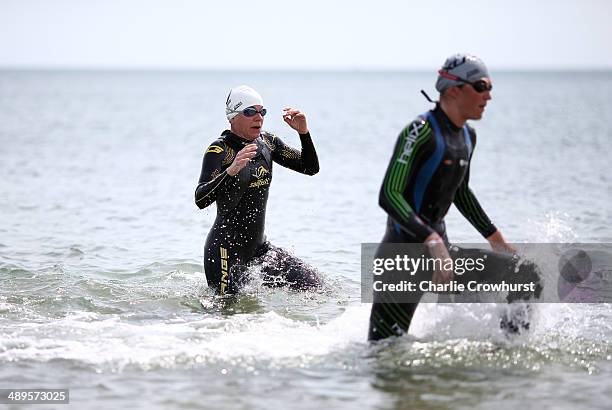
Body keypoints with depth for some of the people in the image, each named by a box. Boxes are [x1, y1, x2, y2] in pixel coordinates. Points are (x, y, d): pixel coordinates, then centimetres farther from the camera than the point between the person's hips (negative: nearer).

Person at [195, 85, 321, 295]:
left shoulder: (267, 142, 5)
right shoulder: (219, 150, -15)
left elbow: (310, 168, 7)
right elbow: (200, 200, -28)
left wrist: (304, 132, -9)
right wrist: (231, 170, -42)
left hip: (257, 246, 7)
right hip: (226, 249, -7)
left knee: (312, 283, -1)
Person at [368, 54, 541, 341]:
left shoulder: (467, 137, 11)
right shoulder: (421, 133, -17)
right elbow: (389, 196, -24)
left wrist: (496, 239, 26)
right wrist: (432, 241, -33)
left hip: (440, 252, 9)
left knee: (526, 277, 3)